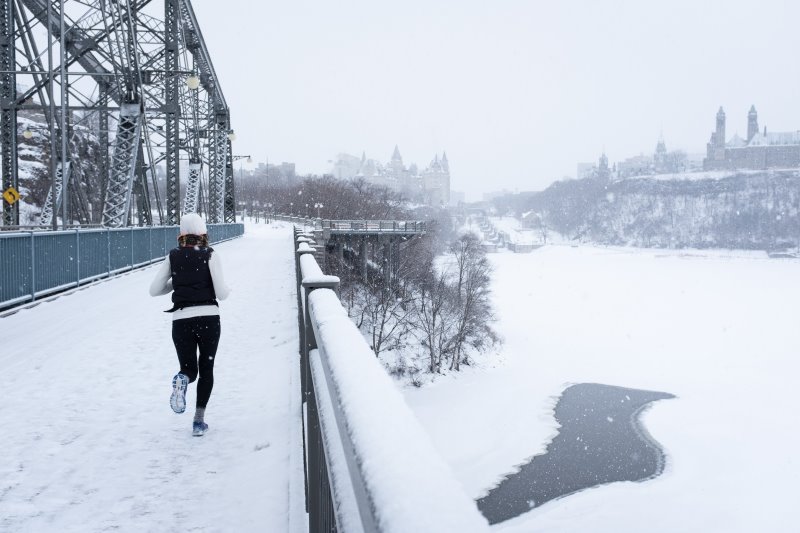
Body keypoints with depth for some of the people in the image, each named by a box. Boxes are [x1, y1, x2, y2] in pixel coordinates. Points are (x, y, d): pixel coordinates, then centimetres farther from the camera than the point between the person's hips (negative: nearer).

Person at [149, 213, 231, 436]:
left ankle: (182, 380, -20)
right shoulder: (210, 254, -2)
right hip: (208, 317, -2)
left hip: (181, 319, 2)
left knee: (189, 368, 17)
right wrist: (228, 289, 15)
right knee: (206, 369, 14)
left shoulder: (173, 256, 6)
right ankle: (199, 420, 4)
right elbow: (221, 293, -7)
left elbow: (154, 290, 6)